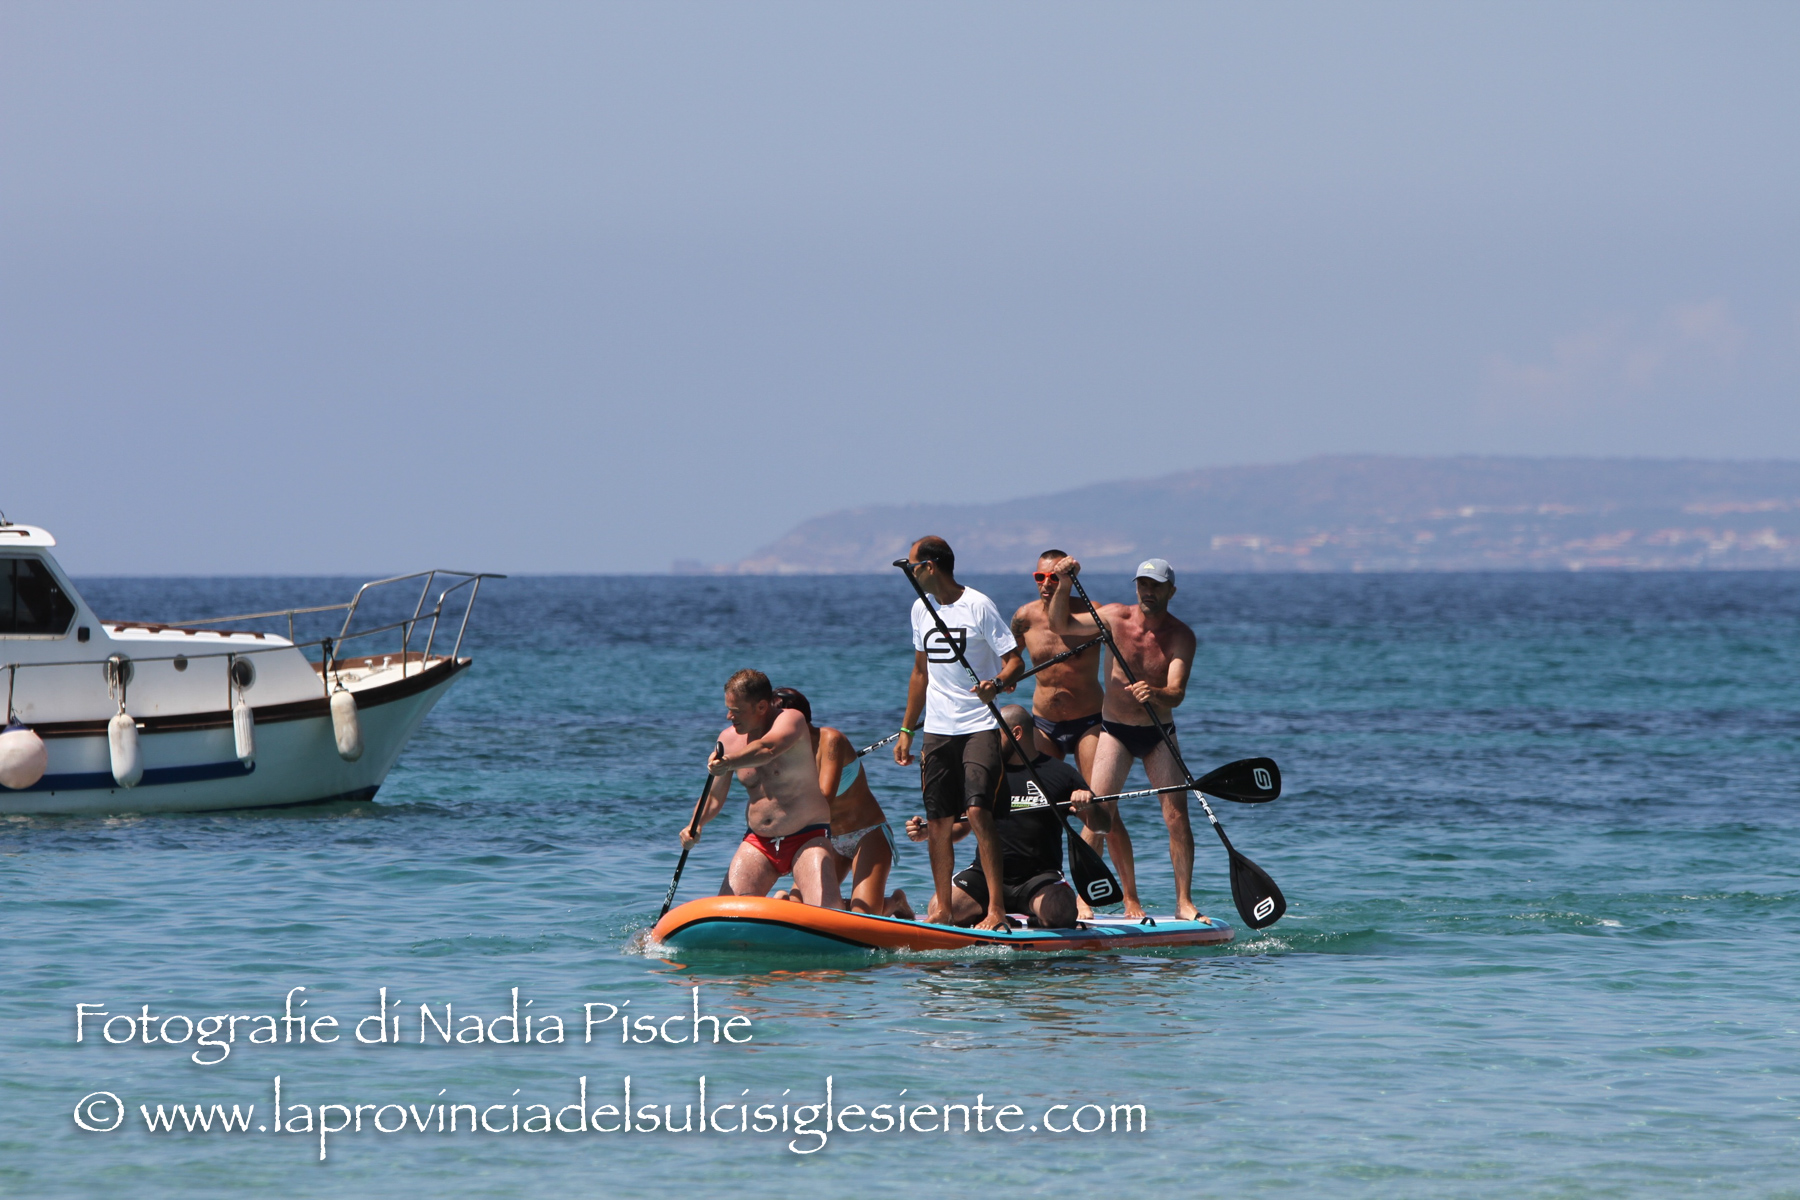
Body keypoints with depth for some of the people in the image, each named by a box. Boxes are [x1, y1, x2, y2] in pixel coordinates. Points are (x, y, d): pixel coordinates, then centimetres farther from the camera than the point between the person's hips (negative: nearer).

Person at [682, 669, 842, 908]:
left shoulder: (790, 720, -13)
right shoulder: (729, 739, 4)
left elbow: (768, 749, -37)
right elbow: (715, 796, 10)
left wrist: (729, 762, -53)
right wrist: (696, 825, -10)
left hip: (807, 838, -5)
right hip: (758, 841, 5)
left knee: (827, 912, -24)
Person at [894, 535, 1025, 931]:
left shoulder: (977, 606, -9)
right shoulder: (921, 609, 12)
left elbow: (1015, 661, -10)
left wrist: (997, 684, -31)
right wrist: (907, 729, 21)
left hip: (979, 726, -6)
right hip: (937, 730, 6)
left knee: (978, 811, -19)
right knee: (937, 823, 5)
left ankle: (996, 909, -18)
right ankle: (941, 908, 16)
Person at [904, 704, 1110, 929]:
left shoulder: (1060, 773, 3)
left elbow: (1102, 826, 3)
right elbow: (961, 825, 17)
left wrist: (1088, 807, -20)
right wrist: (928, 832, -2)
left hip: (1038, 878, -2)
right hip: (987, 875, 2)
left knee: (1061, 915, -34)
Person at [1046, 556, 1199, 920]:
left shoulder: (1180, 636, -10)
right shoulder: (1116, 617, -7)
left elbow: (1176, 694, -22)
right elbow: (1060, 625, -11)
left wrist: (1154, 694, -44)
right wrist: (1064, 585, -26)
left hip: (1159, 733, 0)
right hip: (1115, 730, 0)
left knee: (1177, 816, -8)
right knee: (1100, 810, -13)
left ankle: (1184, 902, -1)